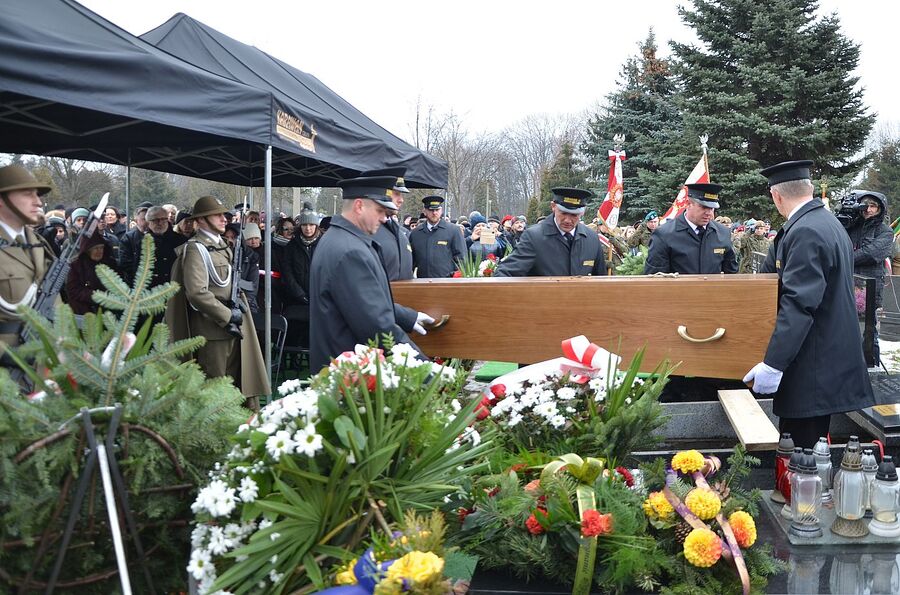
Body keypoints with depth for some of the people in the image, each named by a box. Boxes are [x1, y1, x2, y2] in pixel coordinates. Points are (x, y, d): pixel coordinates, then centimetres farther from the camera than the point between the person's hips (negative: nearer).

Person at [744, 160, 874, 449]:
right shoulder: (828, 223, 13)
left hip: (812, 367, -10)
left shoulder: (805, 232, -19)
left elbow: (799, 303, -26)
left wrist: (773, 364, -28)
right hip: (832, 354, 10)